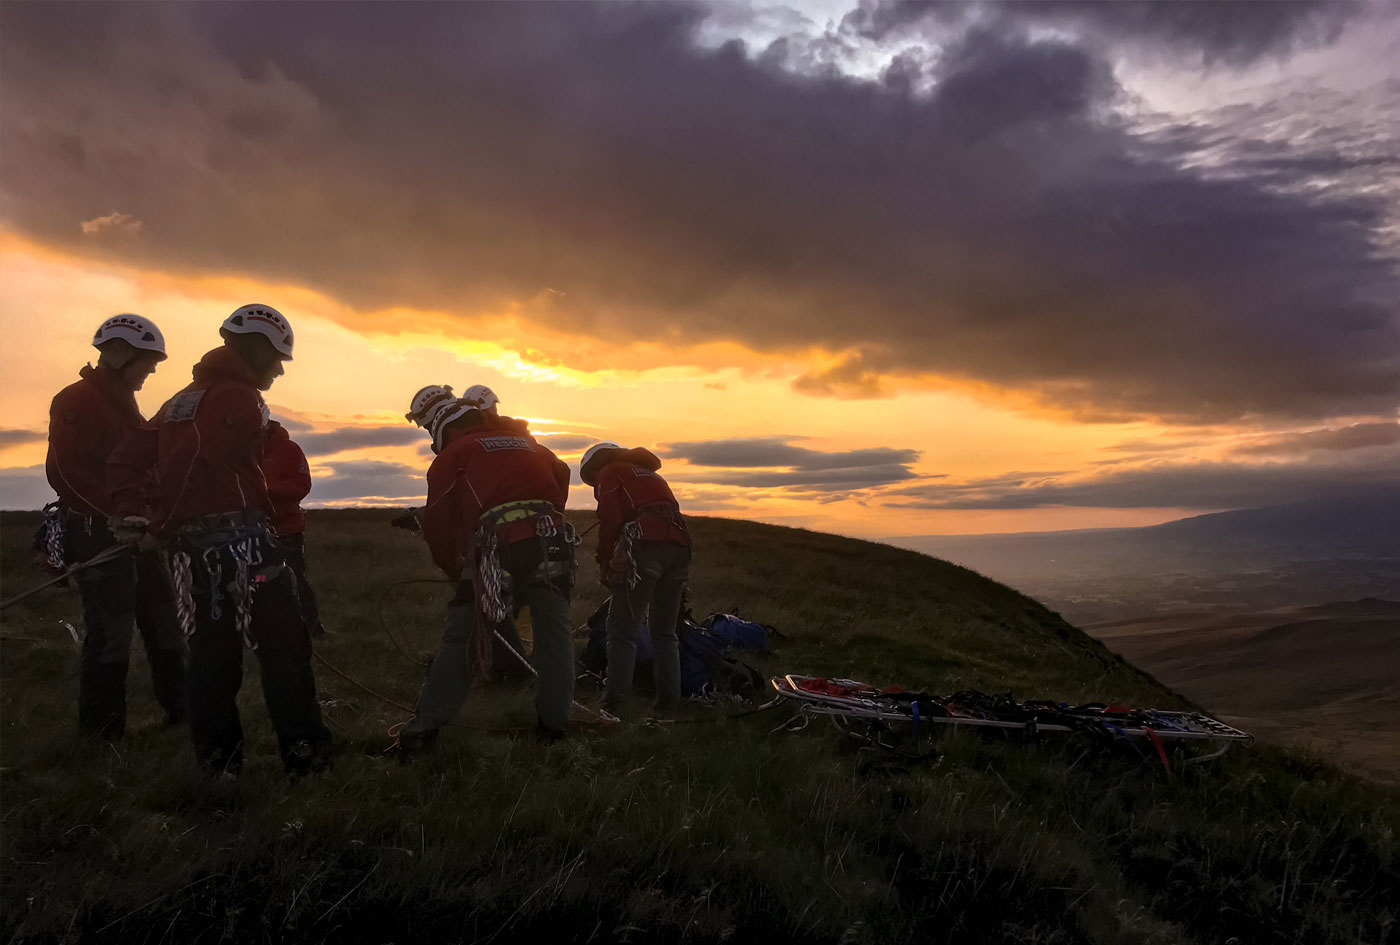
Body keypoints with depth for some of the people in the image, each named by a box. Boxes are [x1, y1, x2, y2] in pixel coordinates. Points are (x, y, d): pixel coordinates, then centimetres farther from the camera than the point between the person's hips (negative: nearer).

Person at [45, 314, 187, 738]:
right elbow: (65, 474, -18)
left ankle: (181, 710, 22)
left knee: (164, 626, 12)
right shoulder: (76, 401, -9)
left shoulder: (125, 404, 20)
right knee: (111, 633, -7)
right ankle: (101, 733, 2)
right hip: (97, 533, -9)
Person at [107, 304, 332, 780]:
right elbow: (194, 461, -16)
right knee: (283, 644, -4)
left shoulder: (184, 398, 21)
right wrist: (164, 523, -3)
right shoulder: (240, 397, -7)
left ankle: (217, 759, 17)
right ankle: (304, 756, -4)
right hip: (236, 532, -9)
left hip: (192, 540, 9)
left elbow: (127, 458, 18)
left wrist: (131, 512, 9)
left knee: (213, 646, 13)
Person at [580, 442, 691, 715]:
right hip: (679, 545, 7)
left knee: (622, 629, -5)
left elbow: (610, 520, -2)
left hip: (645, 545, -7)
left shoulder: (608, 474, 14)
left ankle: (615, 700, -11)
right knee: (665, 631, 15)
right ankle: (669, 698, 12)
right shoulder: (651, 474, 35)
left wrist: (604, 562, 6)